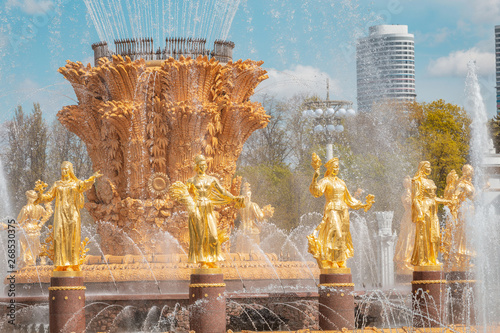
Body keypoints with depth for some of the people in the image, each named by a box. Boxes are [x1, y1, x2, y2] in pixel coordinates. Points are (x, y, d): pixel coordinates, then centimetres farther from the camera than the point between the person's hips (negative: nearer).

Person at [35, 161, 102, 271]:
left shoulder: (76, 183, 6)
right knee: (60, 238, -5)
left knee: (72, 238, -5)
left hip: (72, 213, -2)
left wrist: (92, 178, -34)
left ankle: (72, 264, -4)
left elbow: (85, 185, -15)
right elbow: (48, 196, 12)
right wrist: (40, 191, -6)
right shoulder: (57, 184, 14)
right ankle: (61, 264, -6)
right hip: (60, 214, 2)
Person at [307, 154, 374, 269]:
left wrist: (363, 205, 23)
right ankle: (331, 262, -17)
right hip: (332, 211, -7)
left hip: (343, 212, 7)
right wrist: (315, 178, -32)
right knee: (334, 235, -18)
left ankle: (341, 263, 6)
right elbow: (316, 192, -22)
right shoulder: (325, 181, -1)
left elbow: (348, 199, 25)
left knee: (343, 237, 4)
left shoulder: (341, 182, 18)